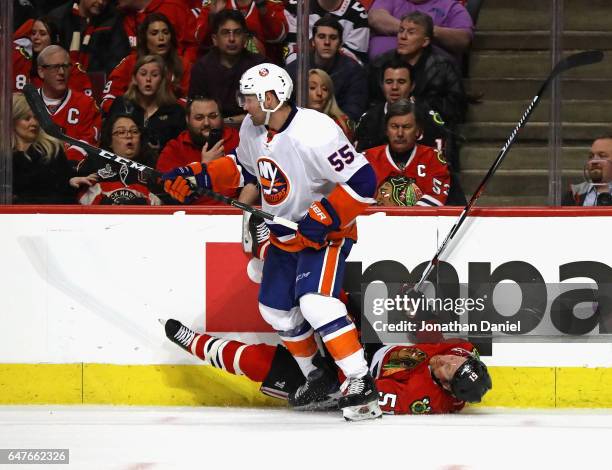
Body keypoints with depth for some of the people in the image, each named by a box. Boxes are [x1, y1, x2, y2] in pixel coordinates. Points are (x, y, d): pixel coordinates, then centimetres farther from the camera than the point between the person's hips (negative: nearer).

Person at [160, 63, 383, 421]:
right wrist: (196, 176, 5)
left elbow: (363, 181, -30)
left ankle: (362, 384, -24)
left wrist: (323, 218, -31)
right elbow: (243, 166, 17)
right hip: (285, 234, 9)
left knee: (316, 303, -26)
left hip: (327, 230, -9)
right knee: (276, 308, 13)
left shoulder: (314, 133, -30)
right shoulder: (252, 129, -3)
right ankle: (318, 377, 30)